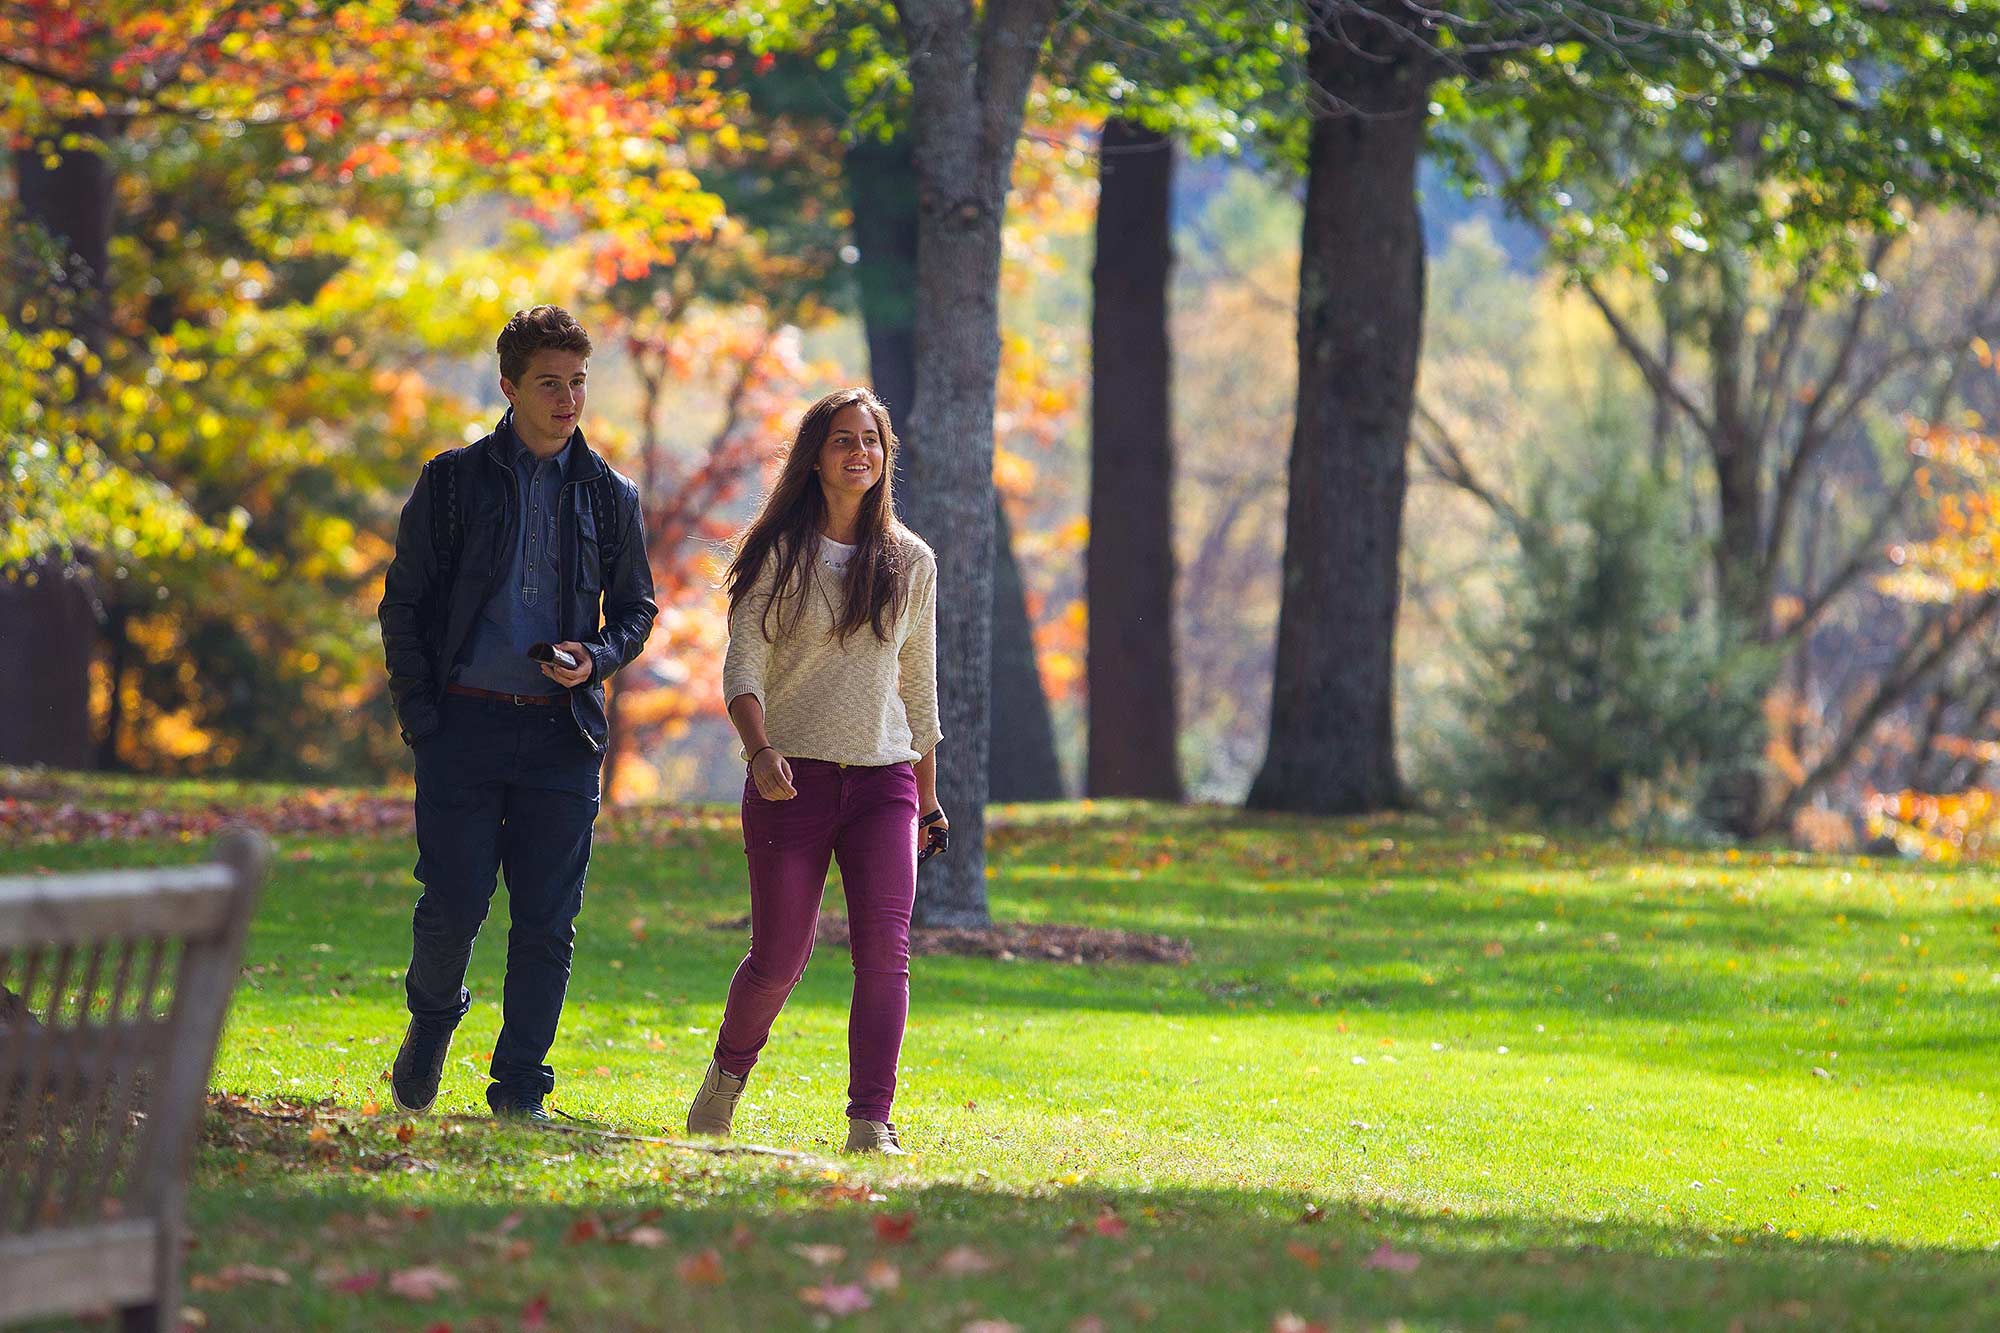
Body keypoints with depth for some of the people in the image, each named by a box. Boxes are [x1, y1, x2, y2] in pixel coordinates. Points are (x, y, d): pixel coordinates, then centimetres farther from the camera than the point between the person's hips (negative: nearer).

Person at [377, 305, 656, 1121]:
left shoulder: (609, 497, 10)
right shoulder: (454, 481, 4)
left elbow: (636, 608, 18)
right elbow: (404, 602, 6)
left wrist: (597, 656, -4)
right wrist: (419, 713, -3)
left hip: (561, 731, 2)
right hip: (466, 721, -2)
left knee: (546, 923, 0)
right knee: (452, 906, -5)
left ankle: (520, 1088, 8)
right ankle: (431, 1023, 25)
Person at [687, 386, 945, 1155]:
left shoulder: (910, 562, 11)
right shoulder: (780, 555, 1)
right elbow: (743, 667, -5)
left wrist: (927, 802, 18)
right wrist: (759, 750, -23)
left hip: (884, 777, 2)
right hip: (793, 777, -2)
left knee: (884, 948, -15)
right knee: (778, 960, 0)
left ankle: (870, 1122, -16)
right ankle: (728, 1073, 30)